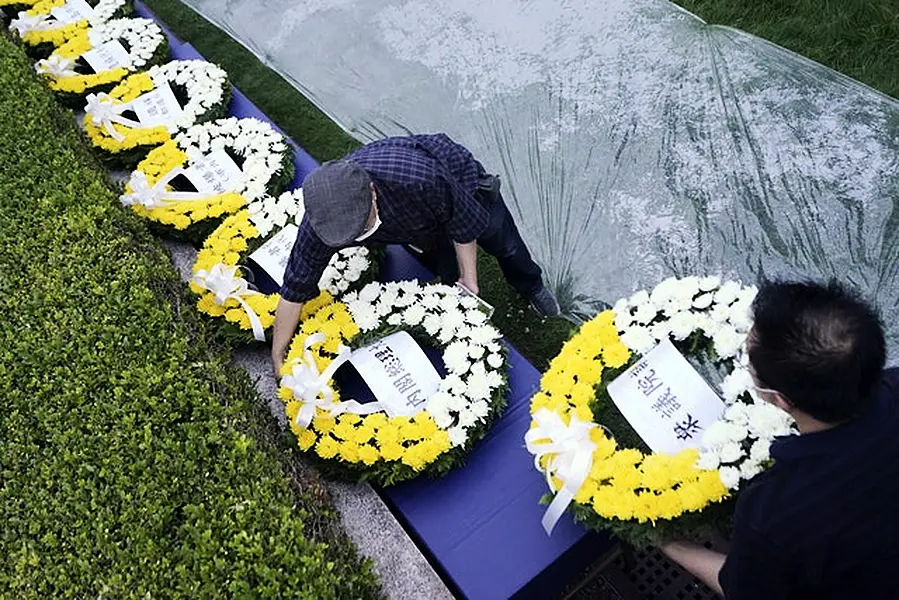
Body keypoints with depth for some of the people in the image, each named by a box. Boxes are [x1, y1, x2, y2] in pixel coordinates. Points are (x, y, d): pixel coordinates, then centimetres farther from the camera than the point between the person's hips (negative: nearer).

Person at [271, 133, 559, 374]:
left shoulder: (421, 177, -52)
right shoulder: (321, 218, -38)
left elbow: (463, 222, -30)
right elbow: (294, 290, -26)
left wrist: (469, 278, -18)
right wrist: (277, 356, -19)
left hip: (462, 180, -2)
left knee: (504, 244, 23)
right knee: (450, 278, 9)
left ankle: (532, 288, 56)